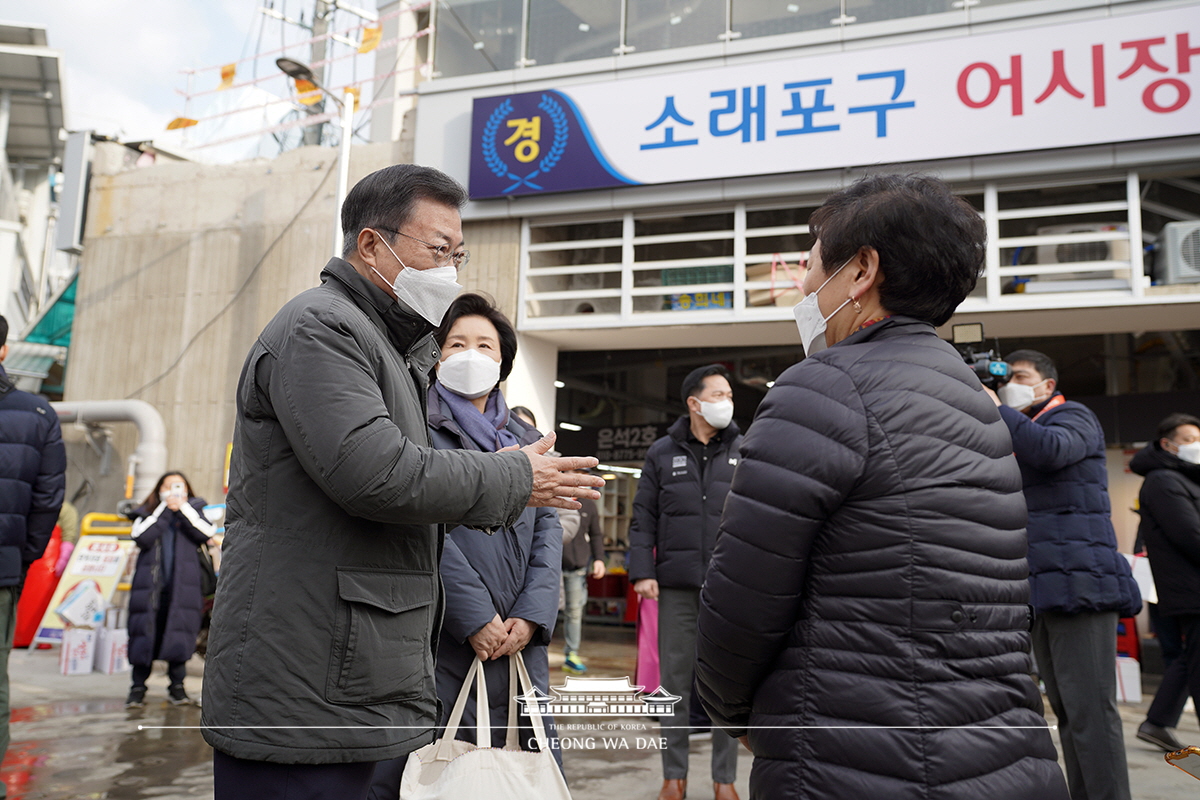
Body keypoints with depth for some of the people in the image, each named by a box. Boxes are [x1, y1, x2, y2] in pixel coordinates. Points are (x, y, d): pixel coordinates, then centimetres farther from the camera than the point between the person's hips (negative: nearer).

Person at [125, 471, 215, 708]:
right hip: (149, 585, 0)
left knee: (178, 634, -3)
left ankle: (177, 685, 9)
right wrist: (164, 510, -8)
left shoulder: (193, 511, 13)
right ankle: (138, 687, 9)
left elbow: (207, 533, -7)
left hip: (182, 586, 0)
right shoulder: (147, 513, 12)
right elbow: (141, 538, -8)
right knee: (144, 633, -1)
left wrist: (183, 509, -10)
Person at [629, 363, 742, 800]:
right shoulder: (662, 453, 5)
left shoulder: (744, 451, 6)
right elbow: (643, 518, 4)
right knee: (675, 680, 8)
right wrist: (643, 572, -4)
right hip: (676, 586, 0)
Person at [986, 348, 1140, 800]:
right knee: (1066, 710, 10)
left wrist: (996, 409, -13)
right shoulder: (1014, 436, 24)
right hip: (1040, 589, 8)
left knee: (1090, 709, -9)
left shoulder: (1074, 417, 2)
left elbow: (1051, 449, -21)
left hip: (1078, 584, -8)